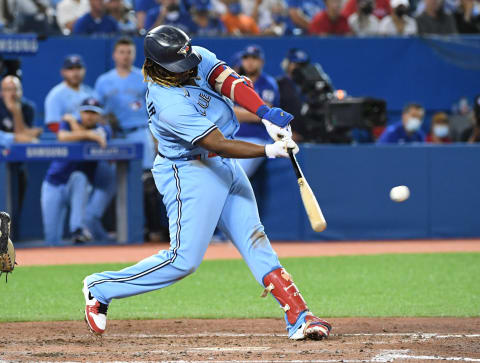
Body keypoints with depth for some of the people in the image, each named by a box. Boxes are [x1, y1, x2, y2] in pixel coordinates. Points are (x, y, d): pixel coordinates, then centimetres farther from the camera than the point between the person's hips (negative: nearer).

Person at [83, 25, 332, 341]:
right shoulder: (169, 104, -29)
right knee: (184, 259, -8)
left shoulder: (198, 58, -6)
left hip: (227, 168, 8)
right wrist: (269, 151, -34)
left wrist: (266, 113, -32)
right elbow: (217, 144, -29)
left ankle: (299, 318, -2)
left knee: (255, 241, 2)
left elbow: (230, 82, -17)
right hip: (190, 172, -8)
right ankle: (101, 287, 6)